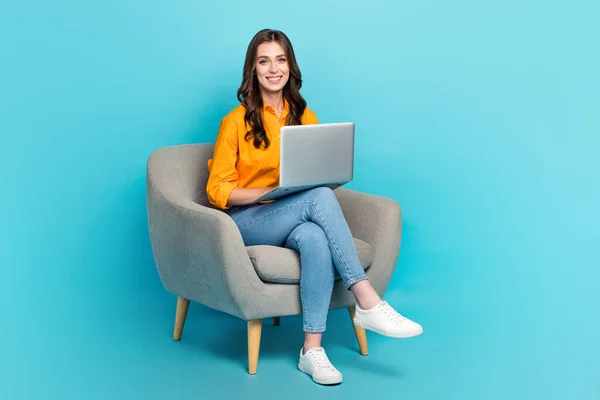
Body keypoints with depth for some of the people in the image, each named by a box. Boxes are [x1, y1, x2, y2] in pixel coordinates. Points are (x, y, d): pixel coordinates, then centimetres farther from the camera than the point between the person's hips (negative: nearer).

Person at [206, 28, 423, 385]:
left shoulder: (305, 117, 10)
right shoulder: (236, 121, -4)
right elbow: (218, 190, -5)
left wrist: (319, 179, -8)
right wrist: (272, 192, -20)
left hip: (295, 221, 4)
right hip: (248, 222, -4)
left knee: (315, 238, -36)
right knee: (318, 197, -34)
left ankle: (312, 350, -35)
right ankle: (367, 302, -36)